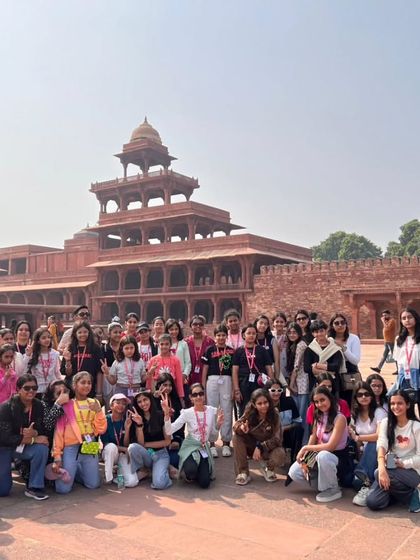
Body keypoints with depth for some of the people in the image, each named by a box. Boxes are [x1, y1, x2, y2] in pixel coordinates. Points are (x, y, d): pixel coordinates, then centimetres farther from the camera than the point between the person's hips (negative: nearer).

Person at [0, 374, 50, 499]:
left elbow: (43, 431, -8)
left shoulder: (39, 406, -10)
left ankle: (34, 488, -16)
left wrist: (34, 433, -32)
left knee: (42, 449, -28)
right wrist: (34, 439, -28)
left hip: (25, 447, 3)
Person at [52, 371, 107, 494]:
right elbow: (59, 430, -4)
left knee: (94, 485, 4)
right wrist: (57, 455, -8)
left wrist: (98, 411, -12)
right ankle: (71, 470, 26)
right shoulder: (66, 405, -5)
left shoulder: (94, 403, 6)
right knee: (63, 488, -7)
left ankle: (77, 472, 32)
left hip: (90, 447, 3)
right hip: (71, 448, -3)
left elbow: (101, 430, 3)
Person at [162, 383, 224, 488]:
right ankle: (189, 474, 6)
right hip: (190, 447, -2)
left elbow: (212, 437, 7)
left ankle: (202, 470, 22)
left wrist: (218, 425, -11)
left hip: (204, 448, 3)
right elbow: (169, 431, -19)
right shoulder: (187, 413, -9)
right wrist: (166, 413, -30)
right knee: (191, 471, -34)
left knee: (204, 483, -14)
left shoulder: (212, 411, -2)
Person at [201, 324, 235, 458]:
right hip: (212, 381, -1)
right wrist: (203, 387, 2)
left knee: (227, 412, 4)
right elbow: (205, 369, 6)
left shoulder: (231, 351, 7)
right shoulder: (210, 350, 4)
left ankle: (226, 443, 15)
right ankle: (212, 443, 11)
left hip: (227, 381, 1)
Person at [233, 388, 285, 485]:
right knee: (237, 436, -25)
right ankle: (243, 472, -12)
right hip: (252, 446, 2)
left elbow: (277, 439, -21)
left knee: (279, 456, -33)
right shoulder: (249, 413, -17)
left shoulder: (274, 414, -22)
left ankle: (268, 468, 7)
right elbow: (236, 425, -16)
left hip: (269, 447, -2)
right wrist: (241, 428, -40)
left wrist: (260, 447, -28)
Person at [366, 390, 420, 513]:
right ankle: (396, 491, 11)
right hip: (390, 469, 3)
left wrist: (403, 464, -17)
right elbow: (381, 445, -15)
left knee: (378, 474, -33)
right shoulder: (386, 423, 2)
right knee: (372, 502, -19)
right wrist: (382, 468, -32)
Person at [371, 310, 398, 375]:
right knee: (384, 355, 9)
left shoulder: (392, 320, -11)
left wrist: (383, 321, -17)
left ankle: (399, 370, -1)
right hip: (387, 341, 10)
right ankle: (378, 368, 10)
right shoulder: (388, 321, 18)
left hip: (391, 341, -10)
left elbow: (387, 328, -24)